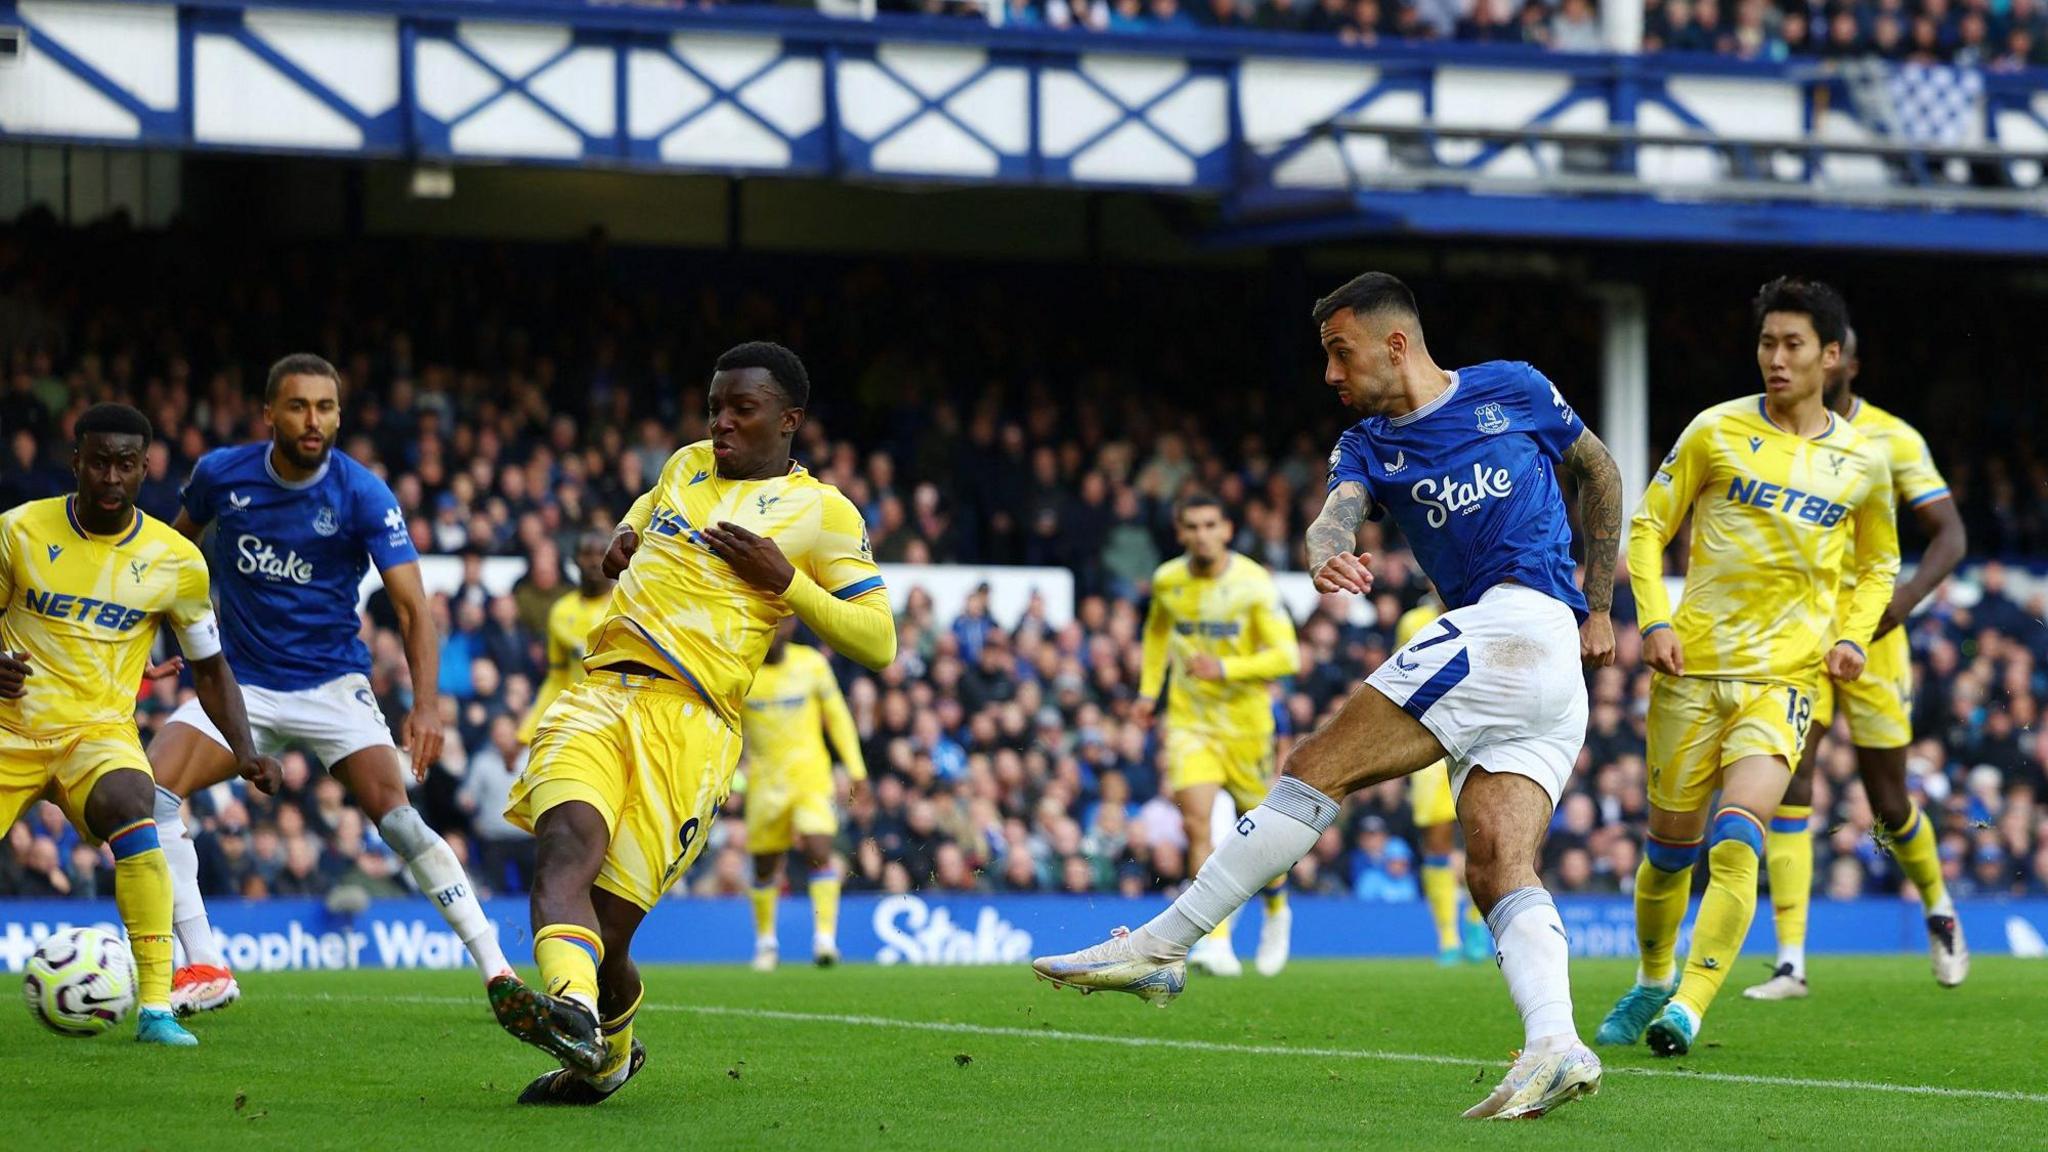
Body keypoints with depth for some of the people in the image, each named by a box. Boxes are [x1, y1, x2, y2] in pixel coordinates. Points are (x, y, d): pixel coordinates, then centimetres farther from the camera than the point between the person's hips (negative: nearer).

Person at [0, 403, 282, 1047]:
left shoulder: (175, 560, -2)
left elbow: (209, 667, 9)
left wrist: (243, 751, -5)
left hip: (100, 732, -1)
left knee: (131, 818, -33)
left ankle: (156, 1009, -33)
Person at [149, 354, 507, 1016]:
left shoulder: (363, 495, -14)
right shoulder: (221, 475, -6)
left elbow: (412, 607, -18)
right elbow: (179, 538, 18)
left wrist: (426, 705, -32)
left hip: (332, 683, -3)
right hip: (242, 683, 3)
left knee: (397, 817, -20)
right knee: (151, 792, -19)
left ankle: (497, 970, -12)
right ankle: (206, 969, -12)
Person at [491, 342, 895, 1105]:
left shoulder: (823, 513, 7)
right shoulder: (688, 466, 23)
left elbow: (878, 644, 4)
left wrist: (783, 580, -7)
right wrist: (622, 541, 23)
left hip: (690, 721, -4)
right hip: (599, 697, 4)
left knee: (608, 930, -7)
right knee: (564, 843, -28)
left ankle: (607, 1058, 22)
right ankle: (573, 1009, -49)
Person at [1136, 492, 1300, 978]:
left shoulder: (1253, 583, -14)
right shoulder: (1167, 580, -1)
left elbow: (1287, 656, -18)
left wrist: (1225, 668, -30)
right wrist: (1148, 690, 17)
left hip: (1246, 723, -2)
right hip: (1189, 722, 2)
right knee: (1197, 823, -17)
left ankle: (1276, 911, 42)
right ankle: (1217, 944, -22)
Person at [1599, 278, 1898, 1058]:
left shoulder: (1861, 462, 6)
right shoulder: (1717, 431, 1)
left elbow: (1878, 565, 21)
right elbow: (1648, 527, 7)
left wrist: (1854, 636, 3)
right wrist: (1654, 620, -7)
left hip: (1787, 676, -1)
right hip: (1692, 667, 1)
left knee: (1736, 841, -19)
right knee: (1671, 843, 9)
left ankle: (1688, 1009, -22)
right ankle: (1652, 984, 33)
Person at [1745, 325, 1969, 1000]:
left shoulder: (1892, 439, -4)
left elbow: (1949, 534, -5)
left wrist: (1905, 599, -21)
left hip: (1869, 637, -1)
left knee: (1889, 803, 6)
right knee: (1787, 783, -14)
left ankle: (1938, 909, 37)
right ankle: (1791, 963, -15)